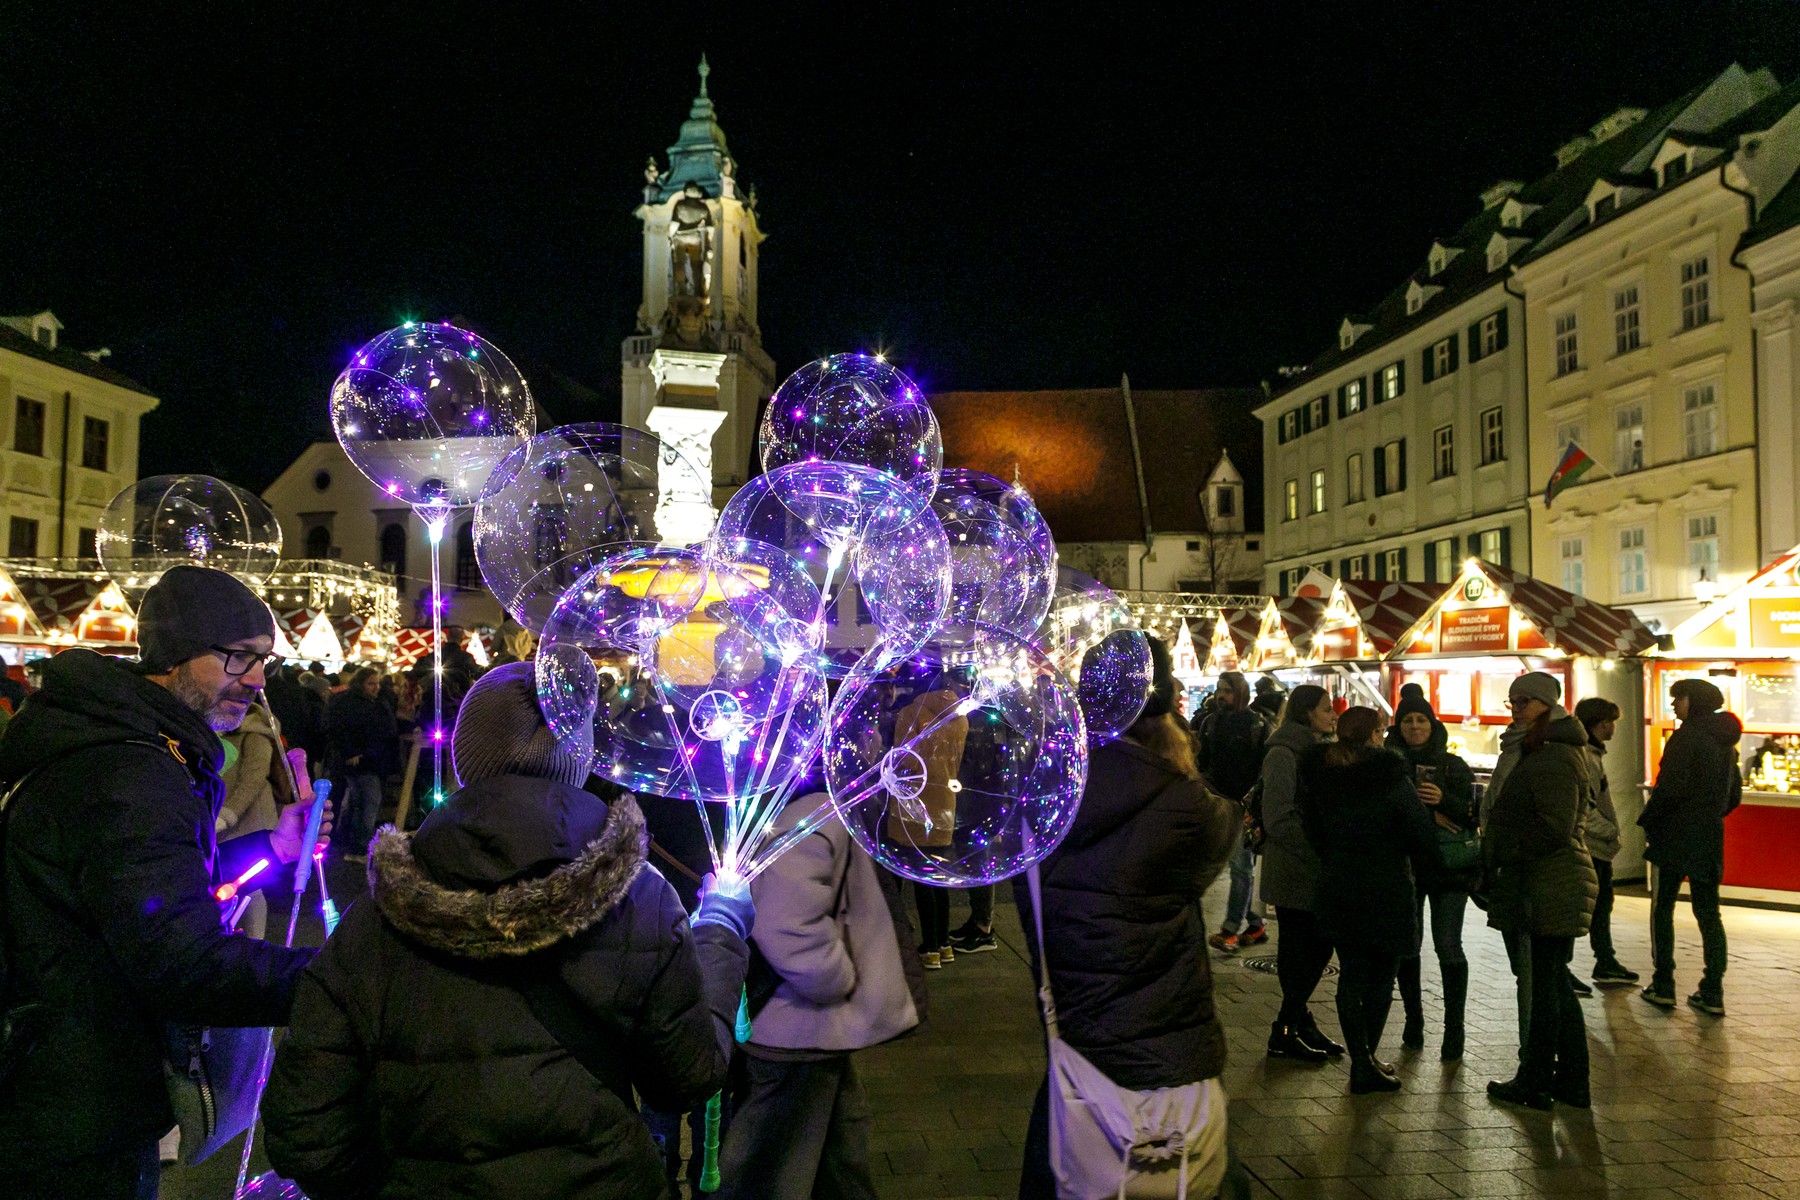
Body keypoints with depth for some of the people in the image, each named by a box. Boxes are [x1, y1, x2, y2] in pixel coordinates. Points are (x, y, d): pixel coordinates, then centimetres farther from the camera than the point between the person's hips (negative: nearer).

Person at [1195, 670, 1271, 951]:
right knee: (1241, 867, 11)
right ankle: (1255, 926, 19)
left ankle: (1230, 929, -9)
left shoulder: (1258, 725, -4)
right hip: (1221, 802, 5)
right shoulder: (1210, 723, 11)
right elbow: (1202, 762, 15)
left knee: (1241, 867, -7)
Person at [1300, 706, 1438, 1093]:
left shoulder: (1318, 777, 0)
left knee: (1351, 975, 10)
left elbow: (1312, 832, 7)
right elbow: (1424, 840, -11)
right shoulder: (1392, 778, -14)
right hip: (1386, 890, -4)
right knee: (1381, 976, 8)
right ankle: (1368, 1058, 12)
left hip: (1335, 888, 4)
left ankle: (1361, 1060, 12)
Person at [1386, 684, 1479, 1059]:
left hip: (1449, 867, -1)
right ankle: (1414, 1022, 17)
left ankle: (1454, 1029, 1)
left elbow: (1473, 813, -3)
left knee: (1448, 945, -7)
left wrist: (1444, 800, -20)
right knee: (1407, 945, 4)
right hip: (1404, 864, 1)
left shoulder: (1453, 765, 6)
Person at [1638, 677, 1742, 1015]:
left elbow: (1670, 787, -20)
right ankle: (1713, 993, 10)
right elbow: (1734, 796, 19)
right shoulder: (1726, 742, 12)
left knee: (1663, 908, 2)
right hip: (1711, 838, 7)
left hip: (1677, 835, -7)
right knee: (1708, 914, 10)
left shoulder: (1687, 736, -14)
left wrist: (1647, 820, -7)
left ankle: (1663, 986, 2)